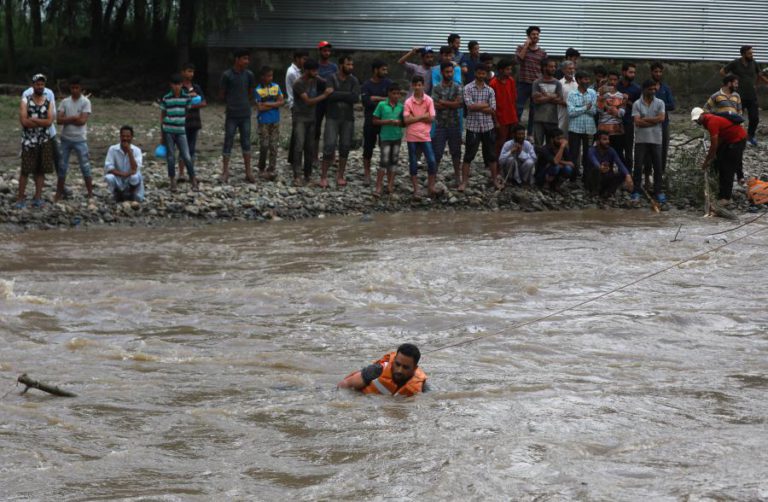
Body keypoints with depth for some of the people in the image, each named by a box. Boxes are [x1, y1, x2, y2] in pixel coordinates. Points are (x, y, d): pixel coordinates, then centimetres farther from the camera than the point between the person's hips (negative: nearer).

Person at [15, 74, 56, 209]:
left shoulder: (49, 102, 4)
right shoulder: (25, 101, -3)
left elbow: (49, 121, -9)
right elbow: (24, 121, -15)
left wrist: (33, 119, -15)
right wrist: (42, 122, -12)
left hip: (45, 140, 3)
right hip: (29, 140, -3)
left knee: (41, 170, 5)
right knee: (25, 170, -3)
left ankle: (38, 198, 11)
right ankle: (20, 199, 0)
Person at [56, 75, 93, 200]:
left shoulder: (85, 102, -5)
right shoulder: (65, 102, 4)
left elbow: (82, 121, -15)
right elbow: (59, 120, -5)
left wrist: (67, 119, -8)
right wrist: (74, 118, -15)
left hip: (80, 139, -3)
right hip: (65, 139, 3)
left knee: (85, 167, 0)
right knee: (62, 166, 8)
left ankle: (90, 193, 6)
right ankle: (59, 193, 16)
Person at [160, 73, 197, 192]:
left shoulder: (186, 97, 1)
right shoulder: (166, 99, 0)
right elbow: (162, 116, 7)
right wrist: (161, 134, 7)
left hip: (181, 131, 0)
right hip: (168, 131, 0)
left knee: (187, 157, -6)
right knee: (170, 157, 3)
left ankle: (193, 181, 3)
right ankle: (172, 182, 11)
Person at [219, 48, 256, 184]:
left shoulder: (249, 75, 3)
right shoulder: (227, 75, -8)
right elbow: (221, 95, 1)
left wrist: (244, 103, 10)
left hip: (245, 115, 3)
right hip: (231, 115, -3)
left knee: (246, 143, 7)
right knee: (228, 143, 1)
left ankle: (248, 172, 12)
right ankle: (225, 172, 6)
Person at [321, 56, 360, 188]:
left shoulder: (354, 81, 3)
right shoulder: (332, 78, -4)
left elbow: (356, 98, -12)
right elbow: (330, 95, -18)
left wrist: (338, 95, -11)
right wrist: (347, 95, -12)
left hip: (348, 119, 3)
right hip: (333, 117, -3)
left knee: (345, 147, 5)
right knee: (329, 146, -9)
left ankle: (340, 176, 17)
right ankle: (324, 176, -2)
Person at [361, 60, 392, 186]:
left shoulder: (388, 83, 4)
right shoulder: (366, 85, -3)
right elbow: (367, 102, -16)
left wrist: (376, 98, -13)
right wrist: (383, 100, -12)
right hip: (370, 121, -2)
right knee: (368, 148, 2)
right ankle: (367, 174, 13)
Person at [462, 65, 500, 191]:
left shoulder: (490, 90, 6)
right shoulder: (468, 88, -2)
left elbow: (493, 110, -2)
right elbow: (470, 106, -14)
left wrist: (477, 107, -10)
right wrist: (485, 105, -7)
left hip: (488, 126, 3)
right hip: (473, 126, -3)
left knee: (491, 155, 9)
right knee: (468, 156, 0)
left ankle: (495, 180, 18)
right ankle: (464, 181, 6)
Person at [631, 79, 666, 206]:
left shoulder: (660, 103, 6)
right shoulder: (637, 104, 1)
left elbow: (661, 118, -8)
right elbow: (637, 122, -11)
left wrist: (645, 119, -9)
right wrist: (654, 121, -10)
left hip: (656, 140, 2)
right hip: (641, 140, -2)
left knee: (658, 167, 4)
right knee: (638, 166, -2)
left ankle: (657, 191, 12)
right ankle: (636, 192, 4)